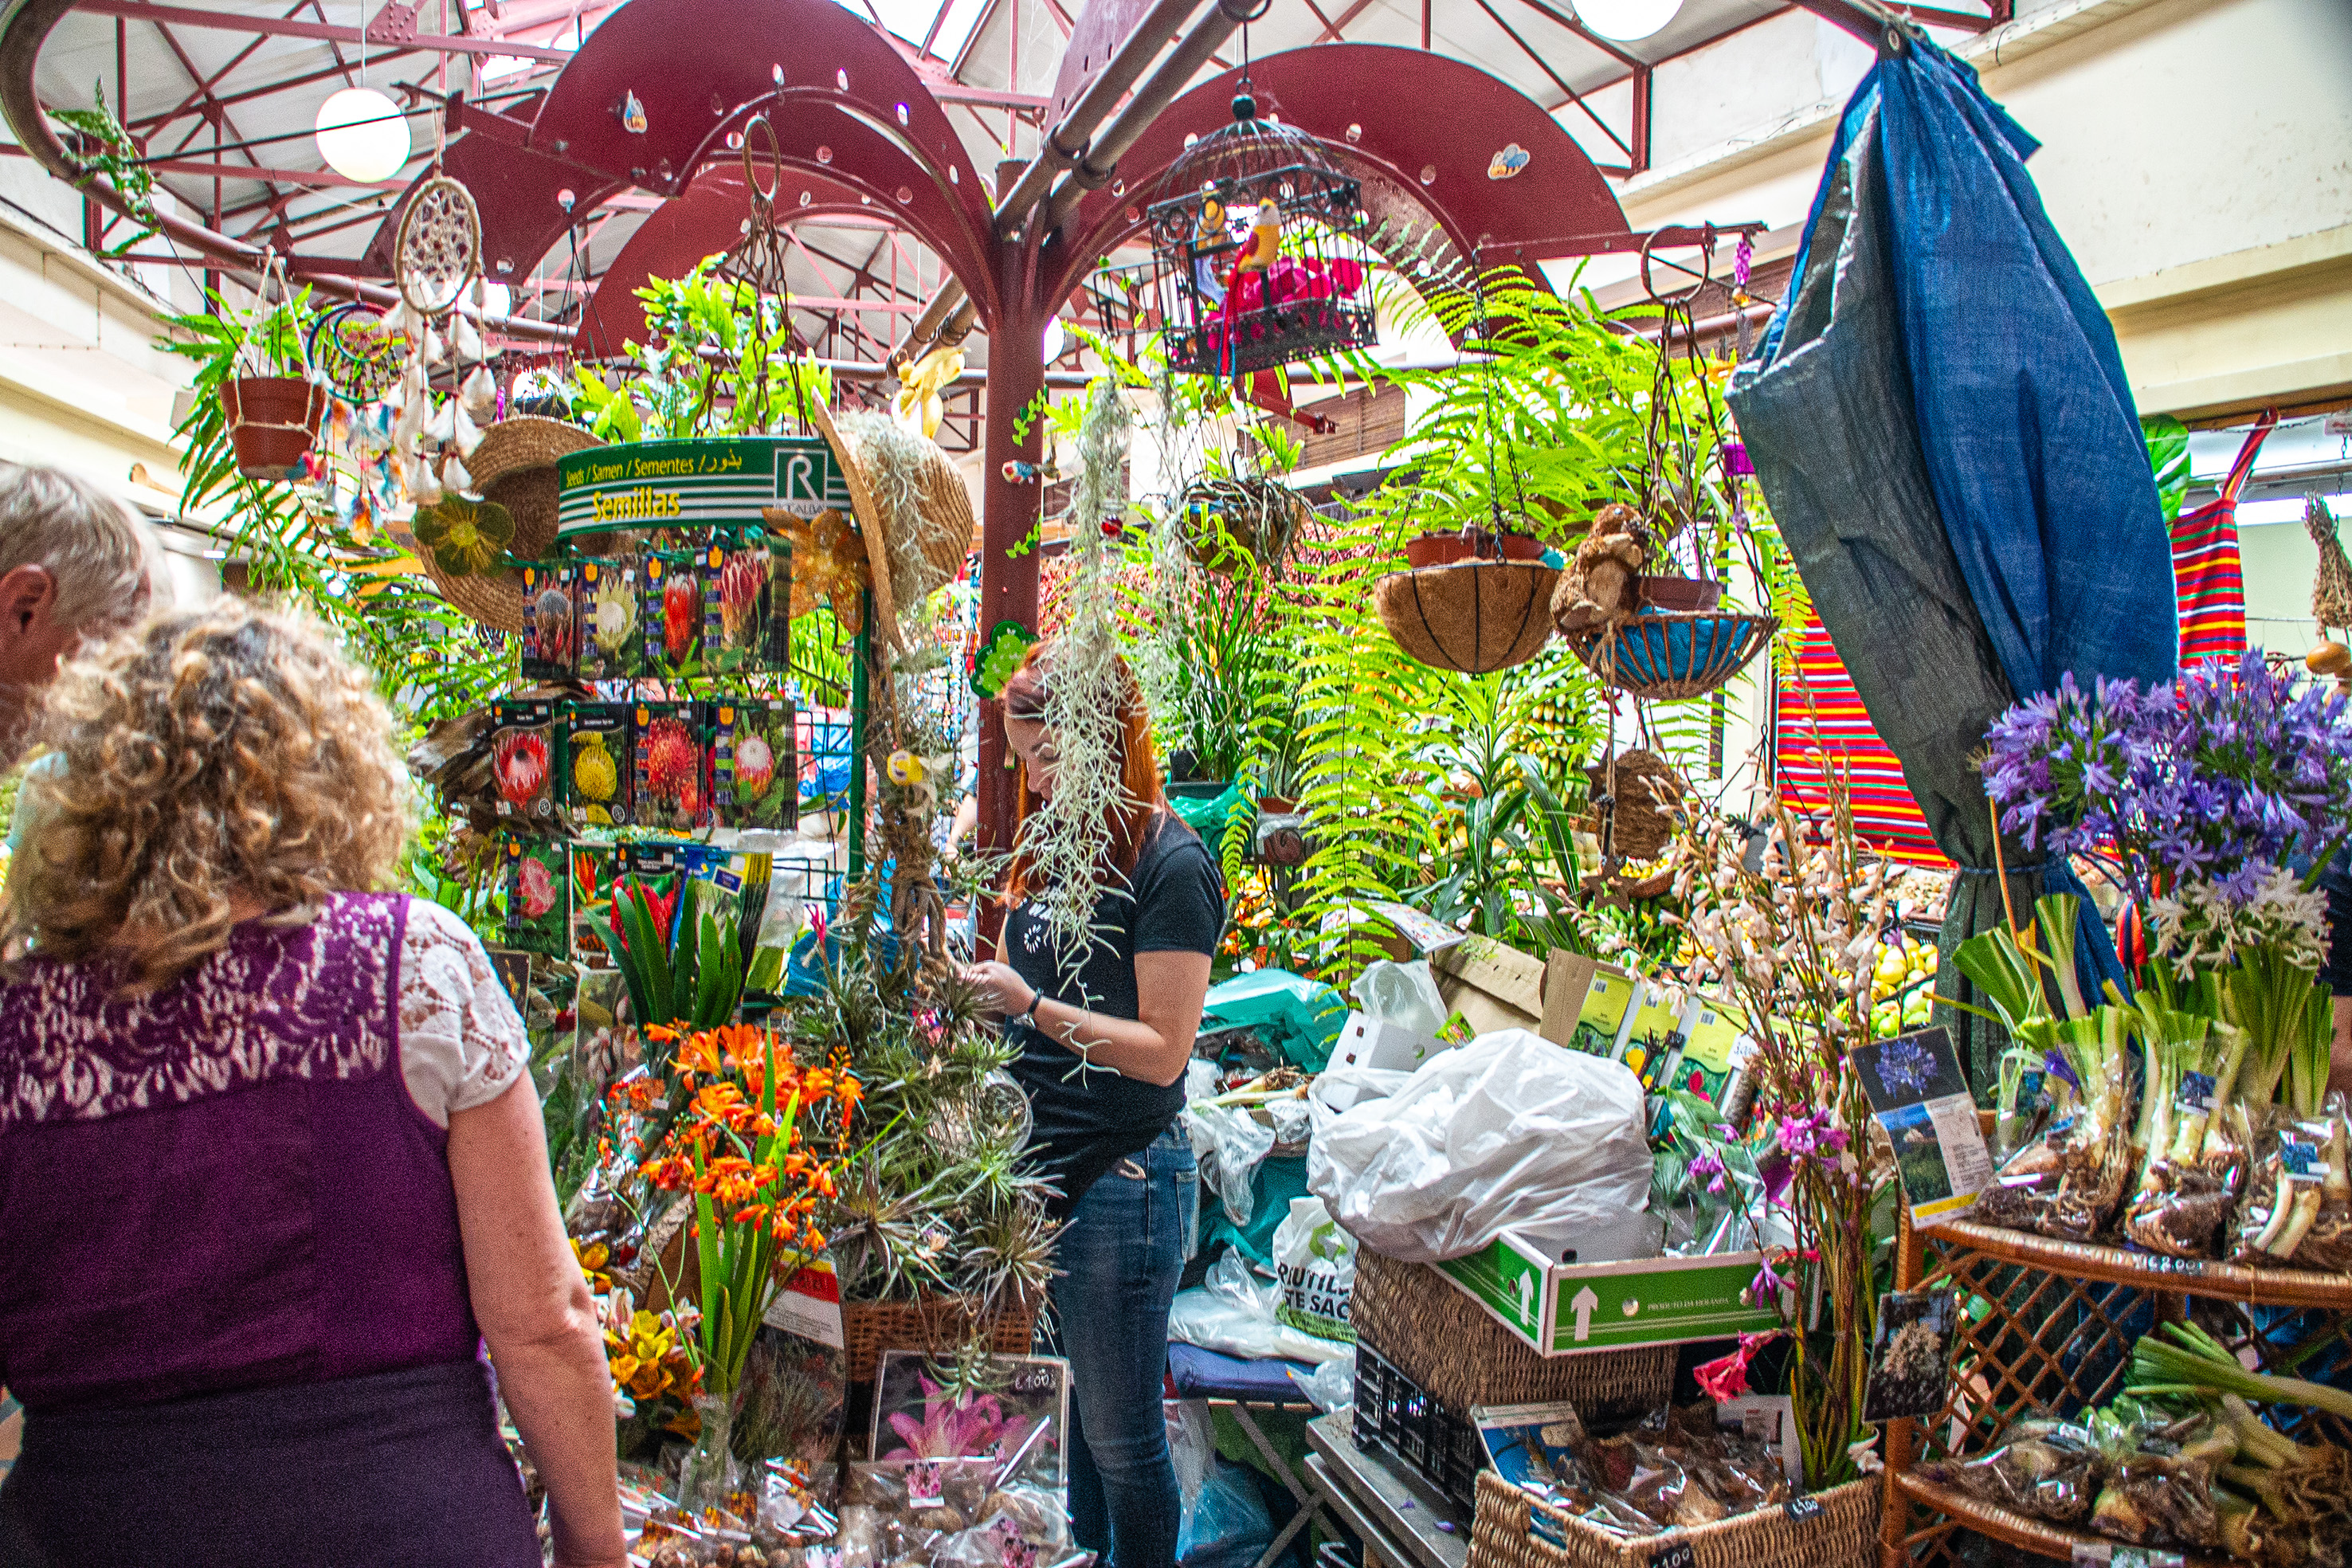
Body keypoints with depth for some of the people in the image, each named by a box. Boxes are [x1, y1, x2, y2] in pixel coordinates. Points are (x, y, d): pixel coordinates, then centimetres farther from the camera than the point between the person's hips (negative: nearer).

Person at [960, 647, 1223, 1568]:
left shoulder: (1171, 866, -16)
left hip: (1125, 1178, -7)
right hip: (1049, 1166, 8)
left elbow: (1161, 1050, -18)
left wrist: (1031, 1006, -21)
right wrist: (979, 990, -2)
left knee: (1121, 1434, 7)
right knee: (1087, 1403, 23)